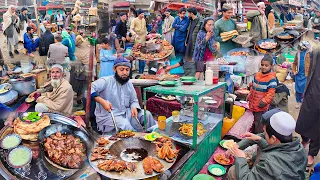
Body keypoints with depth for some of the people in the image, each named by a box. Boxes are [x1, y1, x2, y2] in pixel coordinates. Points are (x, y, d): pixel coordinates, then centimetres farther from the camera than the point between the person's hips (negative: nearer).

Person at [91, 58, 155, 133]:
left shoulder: (129, 84, 10)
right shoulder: (106, 81, -12)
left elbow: (134, 101, 19)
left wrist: (134, 107, -5)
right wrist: (102, 101, -36)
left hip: (126, 113, 7)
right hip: (107, 116, -6)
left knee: (146, 114, -8)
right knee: (125, 124, -33)